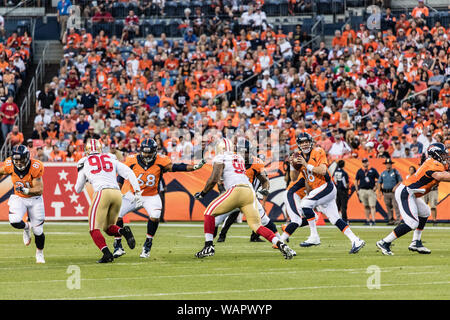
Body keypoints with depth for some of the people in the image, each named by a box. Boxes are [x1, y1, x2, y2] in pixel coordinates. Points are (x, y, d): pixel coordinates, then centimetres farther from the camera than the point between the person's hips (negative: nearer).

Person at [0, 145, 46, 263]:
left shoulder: (35, 167, -26)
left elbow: (39, 190, -27)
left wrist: (25, 190, -42)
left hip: (34, 199, -2)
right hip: (18, 198, 2)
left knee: (38, 231, 0)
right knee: (15, 221, -25)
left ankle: (39, 253, 31)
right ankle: (26, 227, 13)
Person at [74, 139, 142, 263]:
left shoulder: (84, 164, 15)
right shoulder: (111, 160, 21)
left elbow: (77, 190, 25)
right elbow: (129, 173, 9)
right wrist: (137, 191, 6)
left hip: (102, 193, -4)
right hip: (117, 193, 4)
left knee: (94, 229, 1)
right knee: (109, 228, 19)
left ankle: (107, 254, -21)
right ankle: (124, 231, -14)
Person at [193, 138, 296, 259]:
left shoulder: (220, 158, 8)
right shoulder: (239, 158, 27)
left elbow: (214, 179, -1)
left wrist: (203, 193, 10)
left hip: (236, 190, -6)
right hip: (250, 191, 6)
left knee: (210, 212, 7)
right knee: (256, 225, 6)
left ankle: (209, 246, -2)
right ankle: (281, 245, -11)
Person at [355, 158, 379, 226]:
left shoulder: (373, 170, 5)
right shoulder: (359, 171, 9)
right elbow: (356, 181, 14)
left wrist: (376, 187, -2)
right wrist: (357, 191, 6)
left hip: (371, 190, -2)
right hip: (362, 191, 2)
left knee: (372, 206, -10)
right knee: (366, 206, 6)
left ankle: (373, 220, -14)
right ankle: (367, 220, 10)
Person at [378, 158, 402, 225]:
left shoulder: (395, 172, 4)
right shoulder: (383, 173, 15)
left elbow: (400, 181, 2)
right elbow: (379, 183, 19)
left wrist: (396, 186, -14)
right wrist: (379, 192, 9)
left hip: (394, 192, -4)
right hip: (385, 193, 4)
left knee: (396, 206, -12)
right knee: (388, 207, 5)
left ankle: (398, 219, -14)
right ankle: (390, 220, 10)